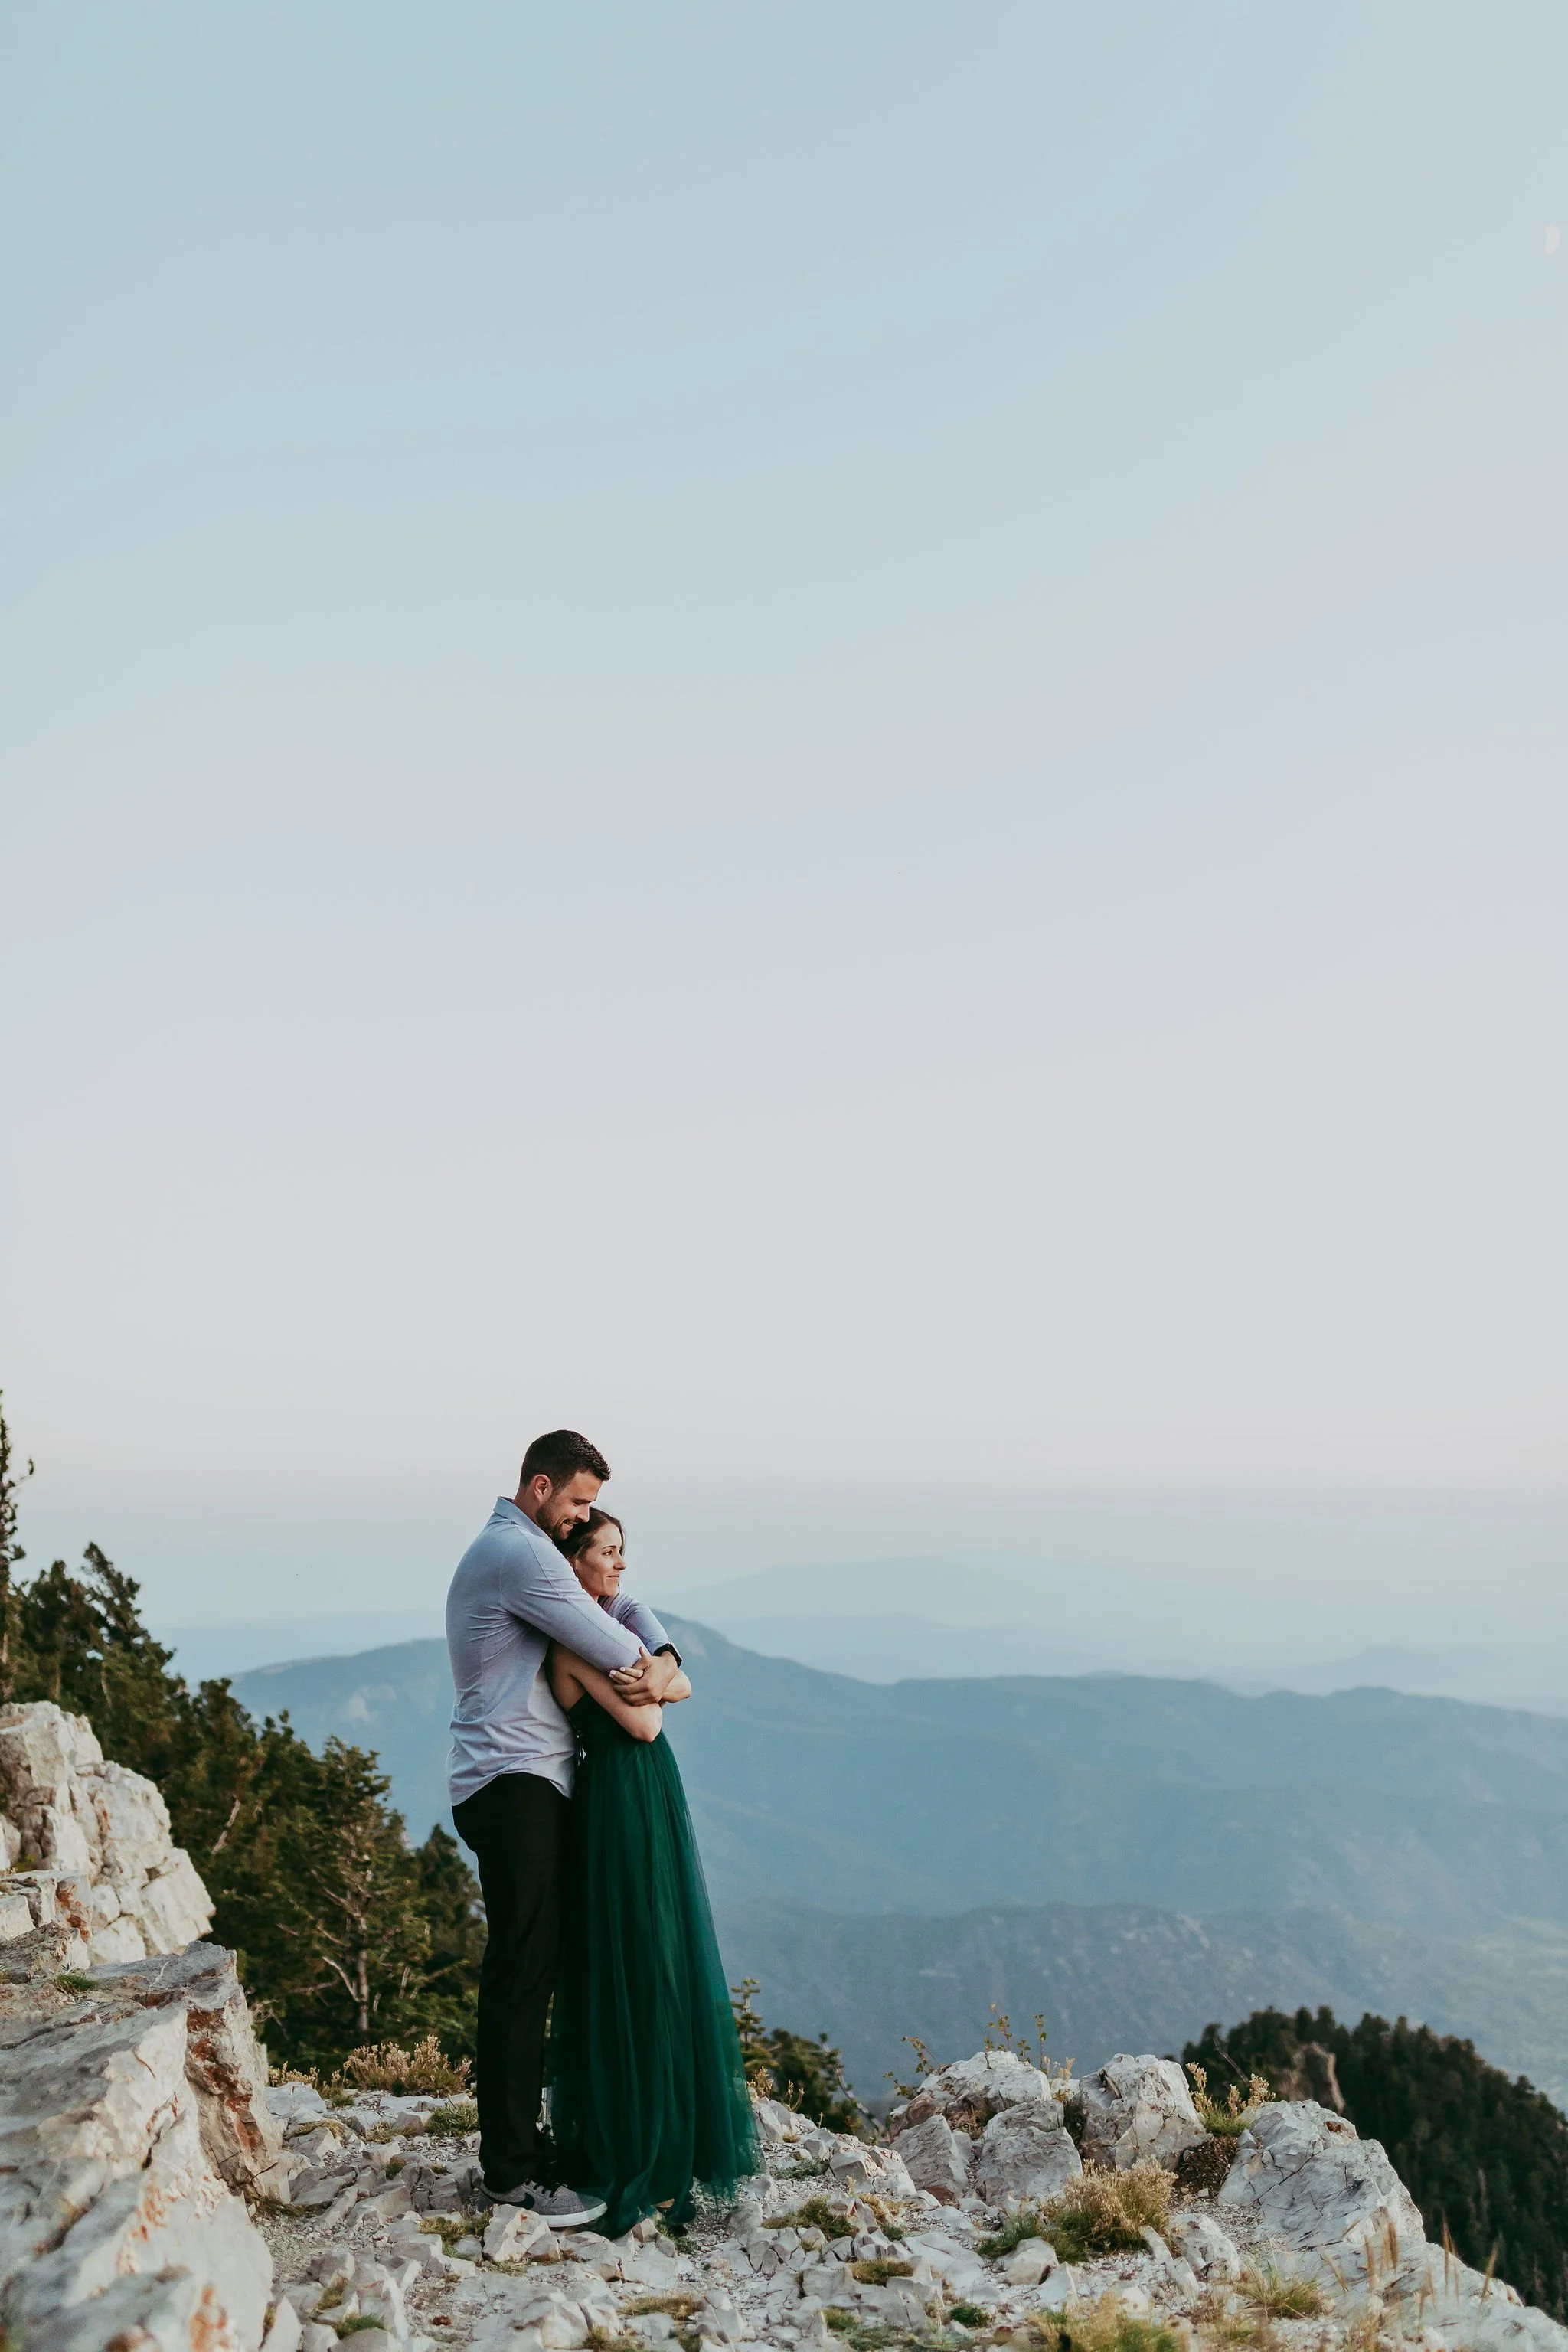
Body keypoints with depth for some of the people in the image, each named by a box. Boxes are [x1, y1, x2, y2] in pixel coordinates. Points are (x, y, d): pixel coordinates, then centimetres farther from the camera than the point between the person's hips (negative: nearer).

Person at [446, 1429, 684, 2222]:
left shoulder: (524, 1551, 19)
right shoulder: (520, 1552, -15)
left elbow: (626, 1609, 17)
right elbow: (606, 1642, -15)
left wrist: (663, 1658, -3)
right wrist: (651, 1671, 6)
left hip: (532, 1785, 11)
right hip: (514, 1783, -11)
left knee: (531, 1965, 14)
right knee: (520, 1969, -6)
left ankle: (517, 2143, 22)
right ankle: (513, 2171, 1)